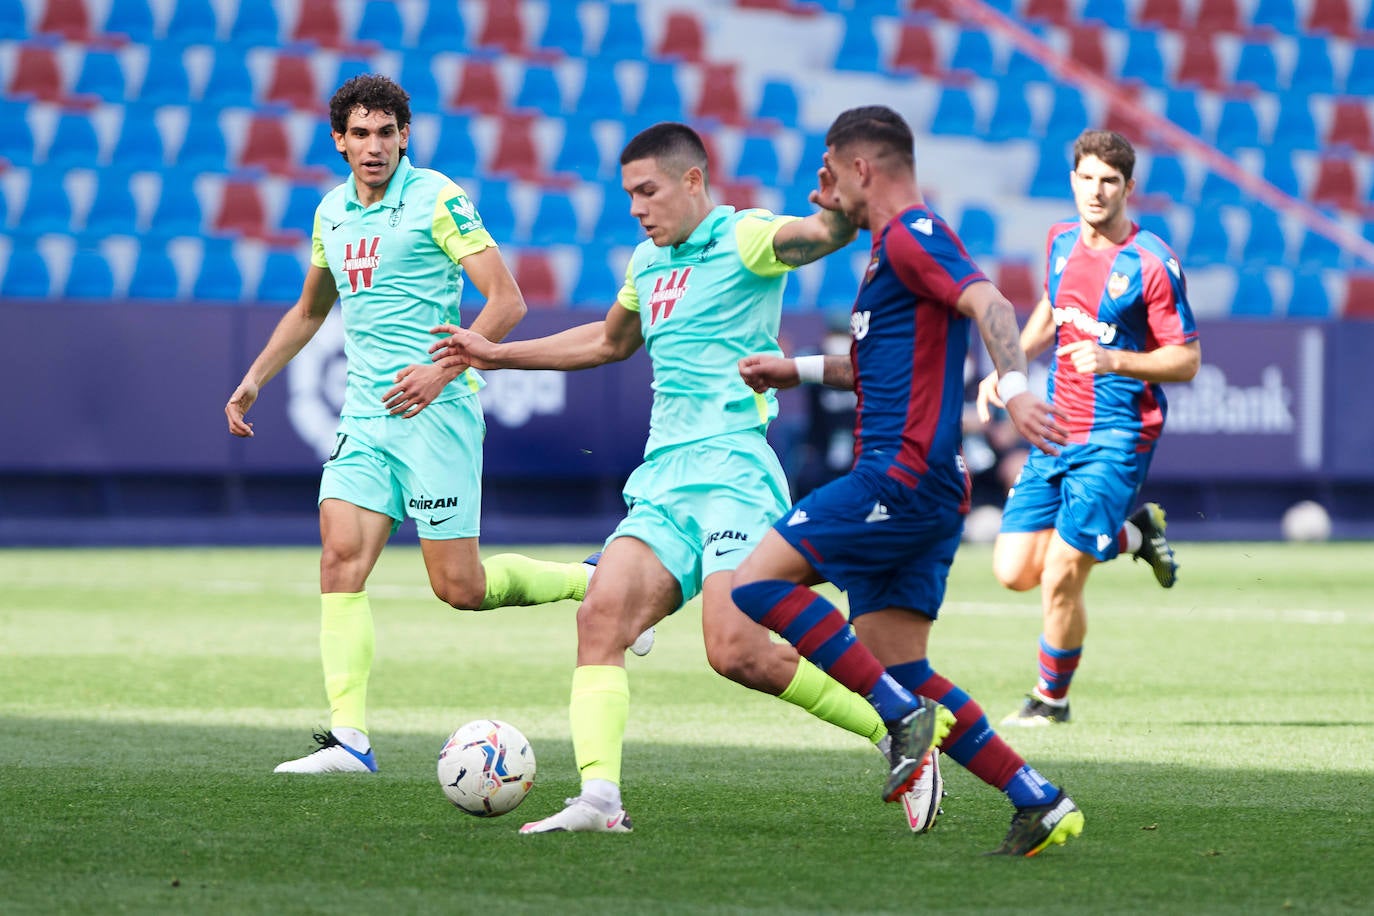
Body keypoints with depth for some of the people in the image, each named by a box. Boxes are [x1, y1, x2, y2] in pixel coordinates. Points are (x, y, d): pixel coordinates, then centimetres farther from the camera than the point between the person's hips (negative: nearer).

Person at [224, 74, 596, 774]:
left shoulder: (437, 200, -8)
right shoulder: (331, 212, 12)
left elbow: (507, 301, -13)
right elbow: (309, 310, 29)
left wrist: (443, 369, -23)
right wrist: (255, 377, 19)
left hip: (435, 411, -6)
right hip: (365, 415, 6)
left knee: (460, 587, -4)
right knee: (341, 555, -11)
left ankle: (593, 583, 21)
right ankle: (349, 738, -13)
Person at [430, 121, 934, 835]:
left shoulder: (744, 238, -3)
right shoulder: (647, 262, 22)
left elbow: (824, 233, -24)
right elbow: (610, 341, 41)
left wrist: (844, 208, -48)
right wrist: (497, 355, 45)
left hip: (733, 471, -8)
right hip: (661, 481, 8)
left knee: (737, 652, -19)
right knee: (600, 616, -13)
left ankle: (900, 731, -2)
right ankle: (598, 799, -21)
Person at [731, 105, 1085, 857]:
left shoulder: (911, 237, -8)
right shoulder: (892, 248, 23)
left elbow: (989, 305, -24)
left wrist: (1014, 389, -40)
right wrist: (800, 370, 32)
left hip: (904, 477, -10)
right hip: (911, 488, 10)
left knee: (758, 581, -13)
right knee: (900, 671, 6)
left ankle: (907, 720, -16)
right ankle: (1040, 803, 4)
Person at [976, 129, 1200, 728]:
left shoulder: (1152, 264, -14)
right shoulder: (1062, 241, 6)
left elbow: (1186, 360, -11)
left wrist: (1114, 361, -25)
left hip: (1115, 437, -7)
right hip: (1057, 431, 7)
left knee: (1059, 579, -10)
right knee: (1014, 571, 1)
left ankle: (1052, 698, 14)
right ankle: (1133, 532, 24)